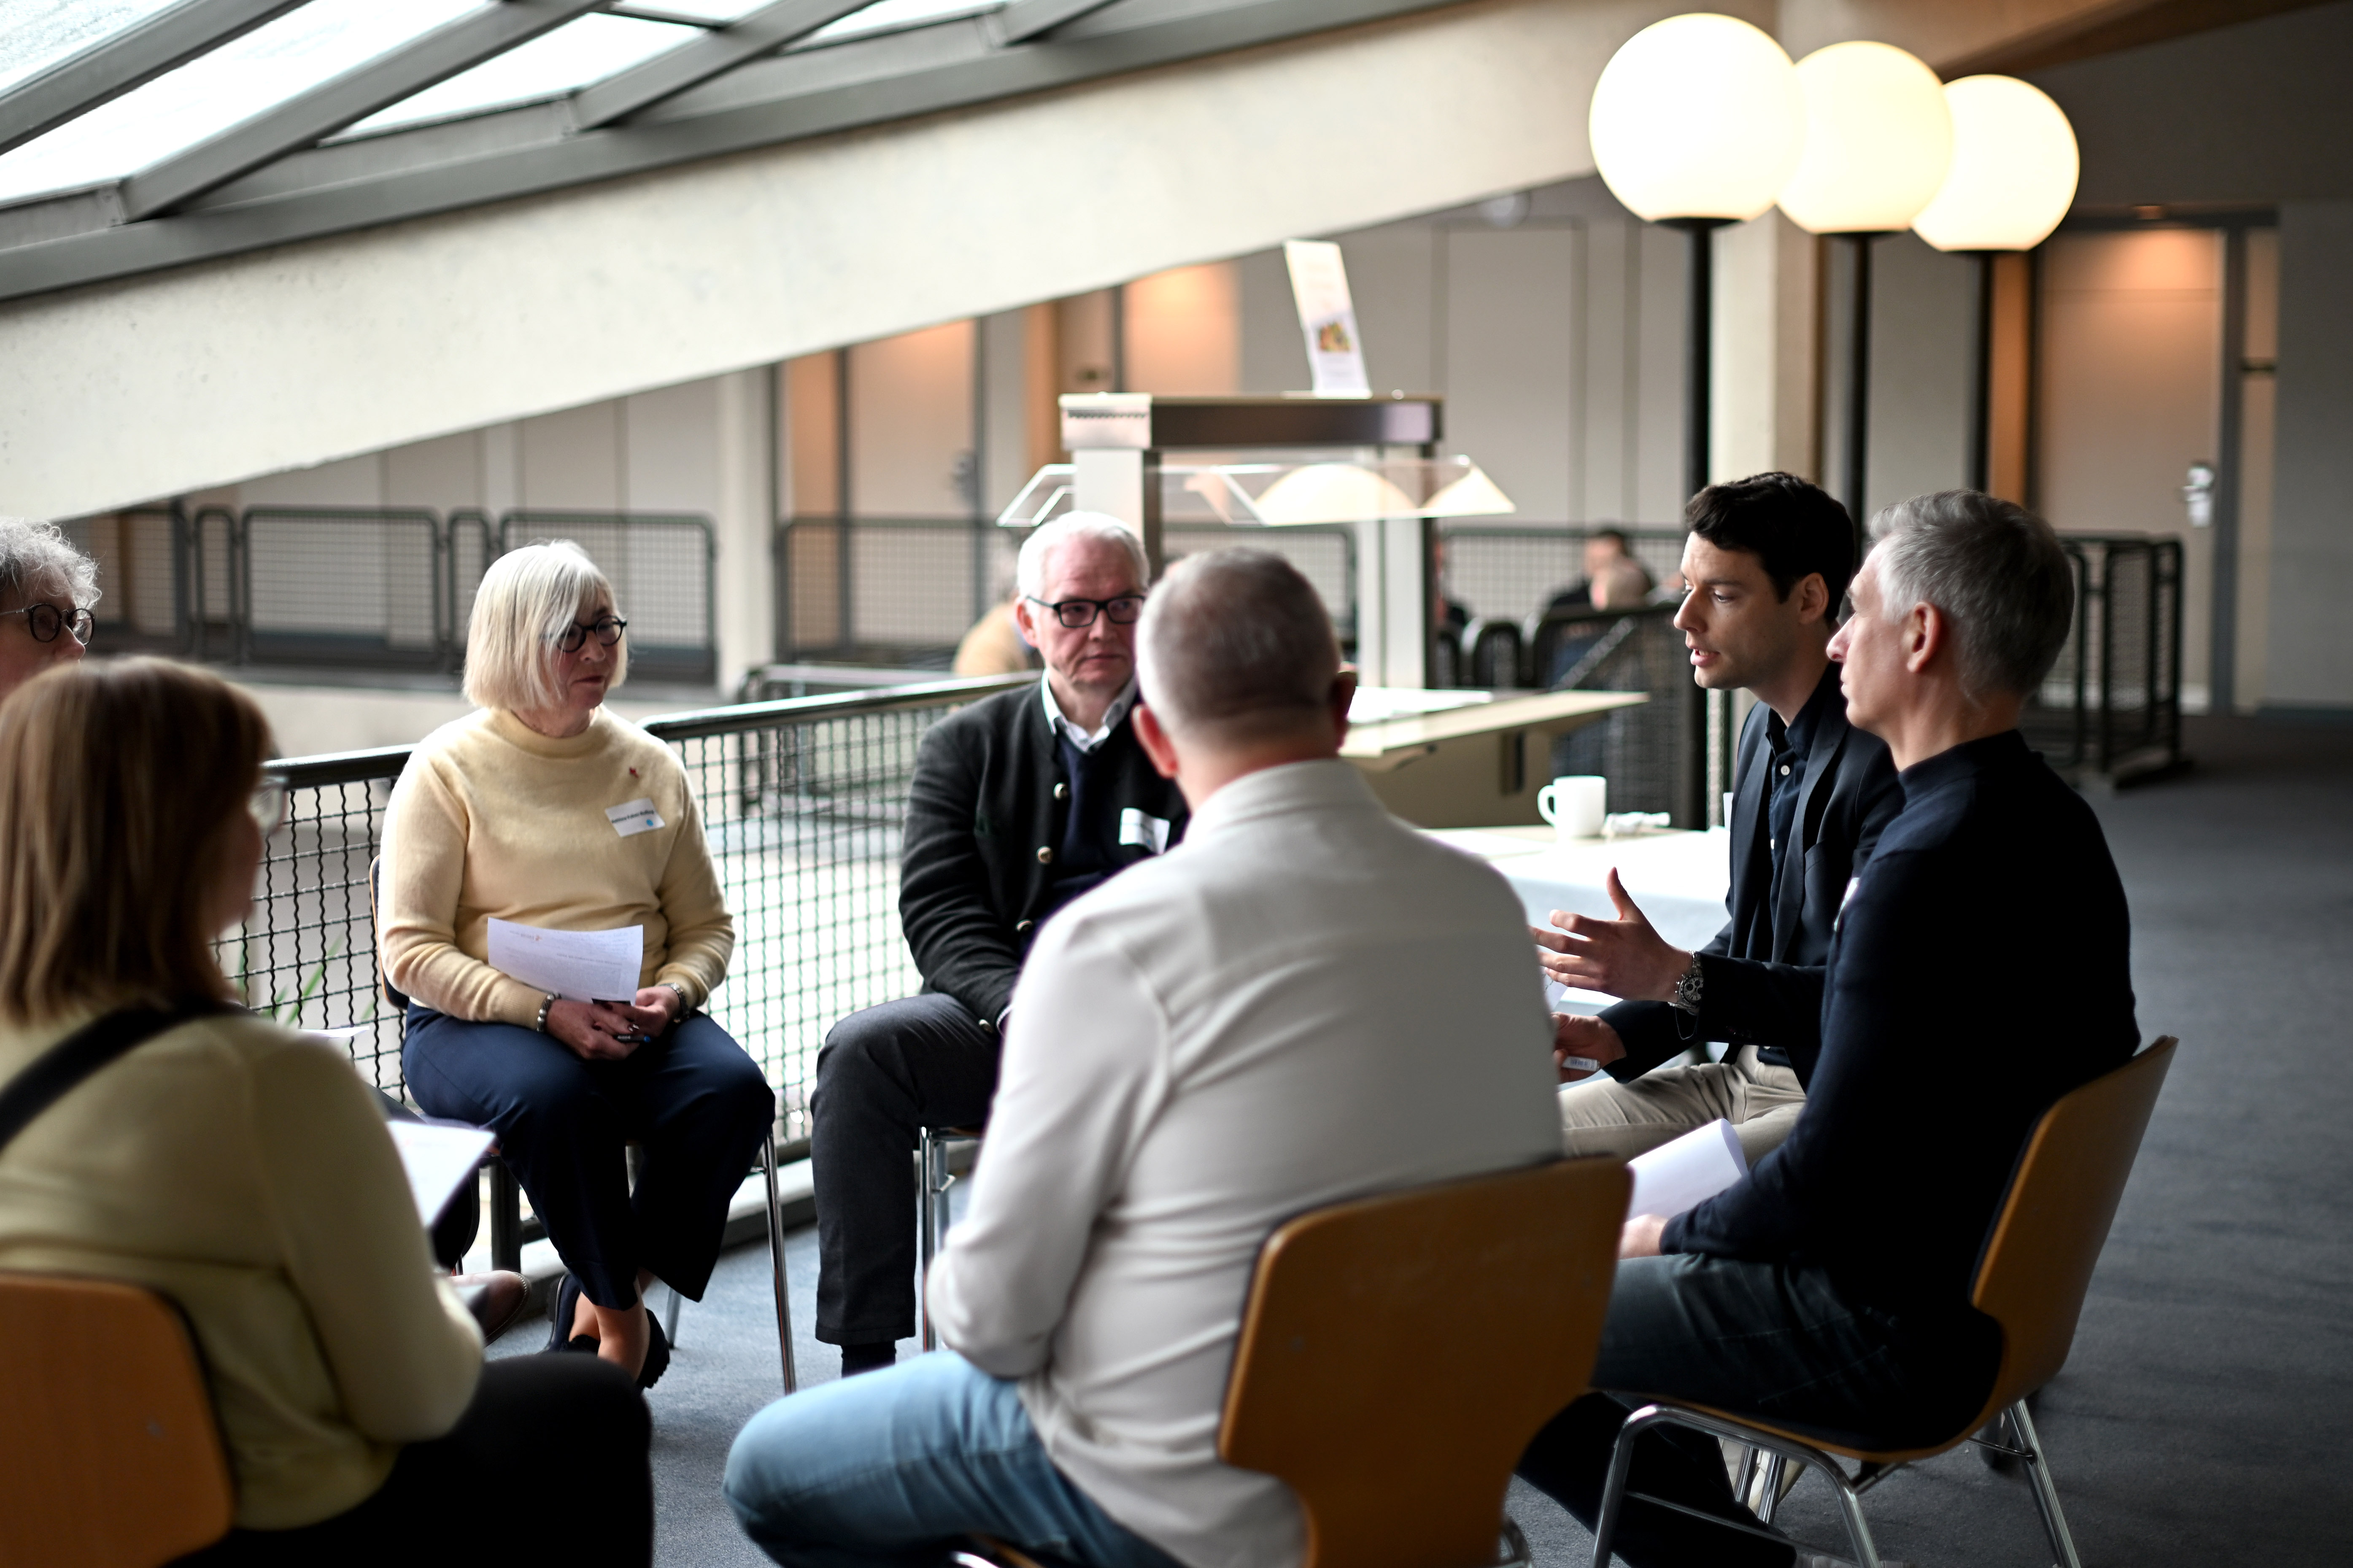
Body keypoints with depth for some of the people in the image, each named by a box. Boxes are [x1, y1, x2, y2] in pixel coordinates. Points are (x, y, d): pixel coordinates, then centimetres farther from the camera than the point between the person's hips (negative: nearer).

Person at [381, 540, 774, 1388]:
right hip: (474, 1024, -4)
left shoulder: (649, 765, 12)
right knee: (553, 1096, -37)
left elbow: (707, 928, 15)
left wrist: (670, 994, -9)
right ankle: (621, 1316, -13)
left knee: (733, 1087, -26)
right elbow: (412, 949, -7)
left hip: (634, 1025, 4)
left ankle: (597, 1307, -7)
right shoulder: (448, 767, -1)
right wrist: (546, 1011, -21)